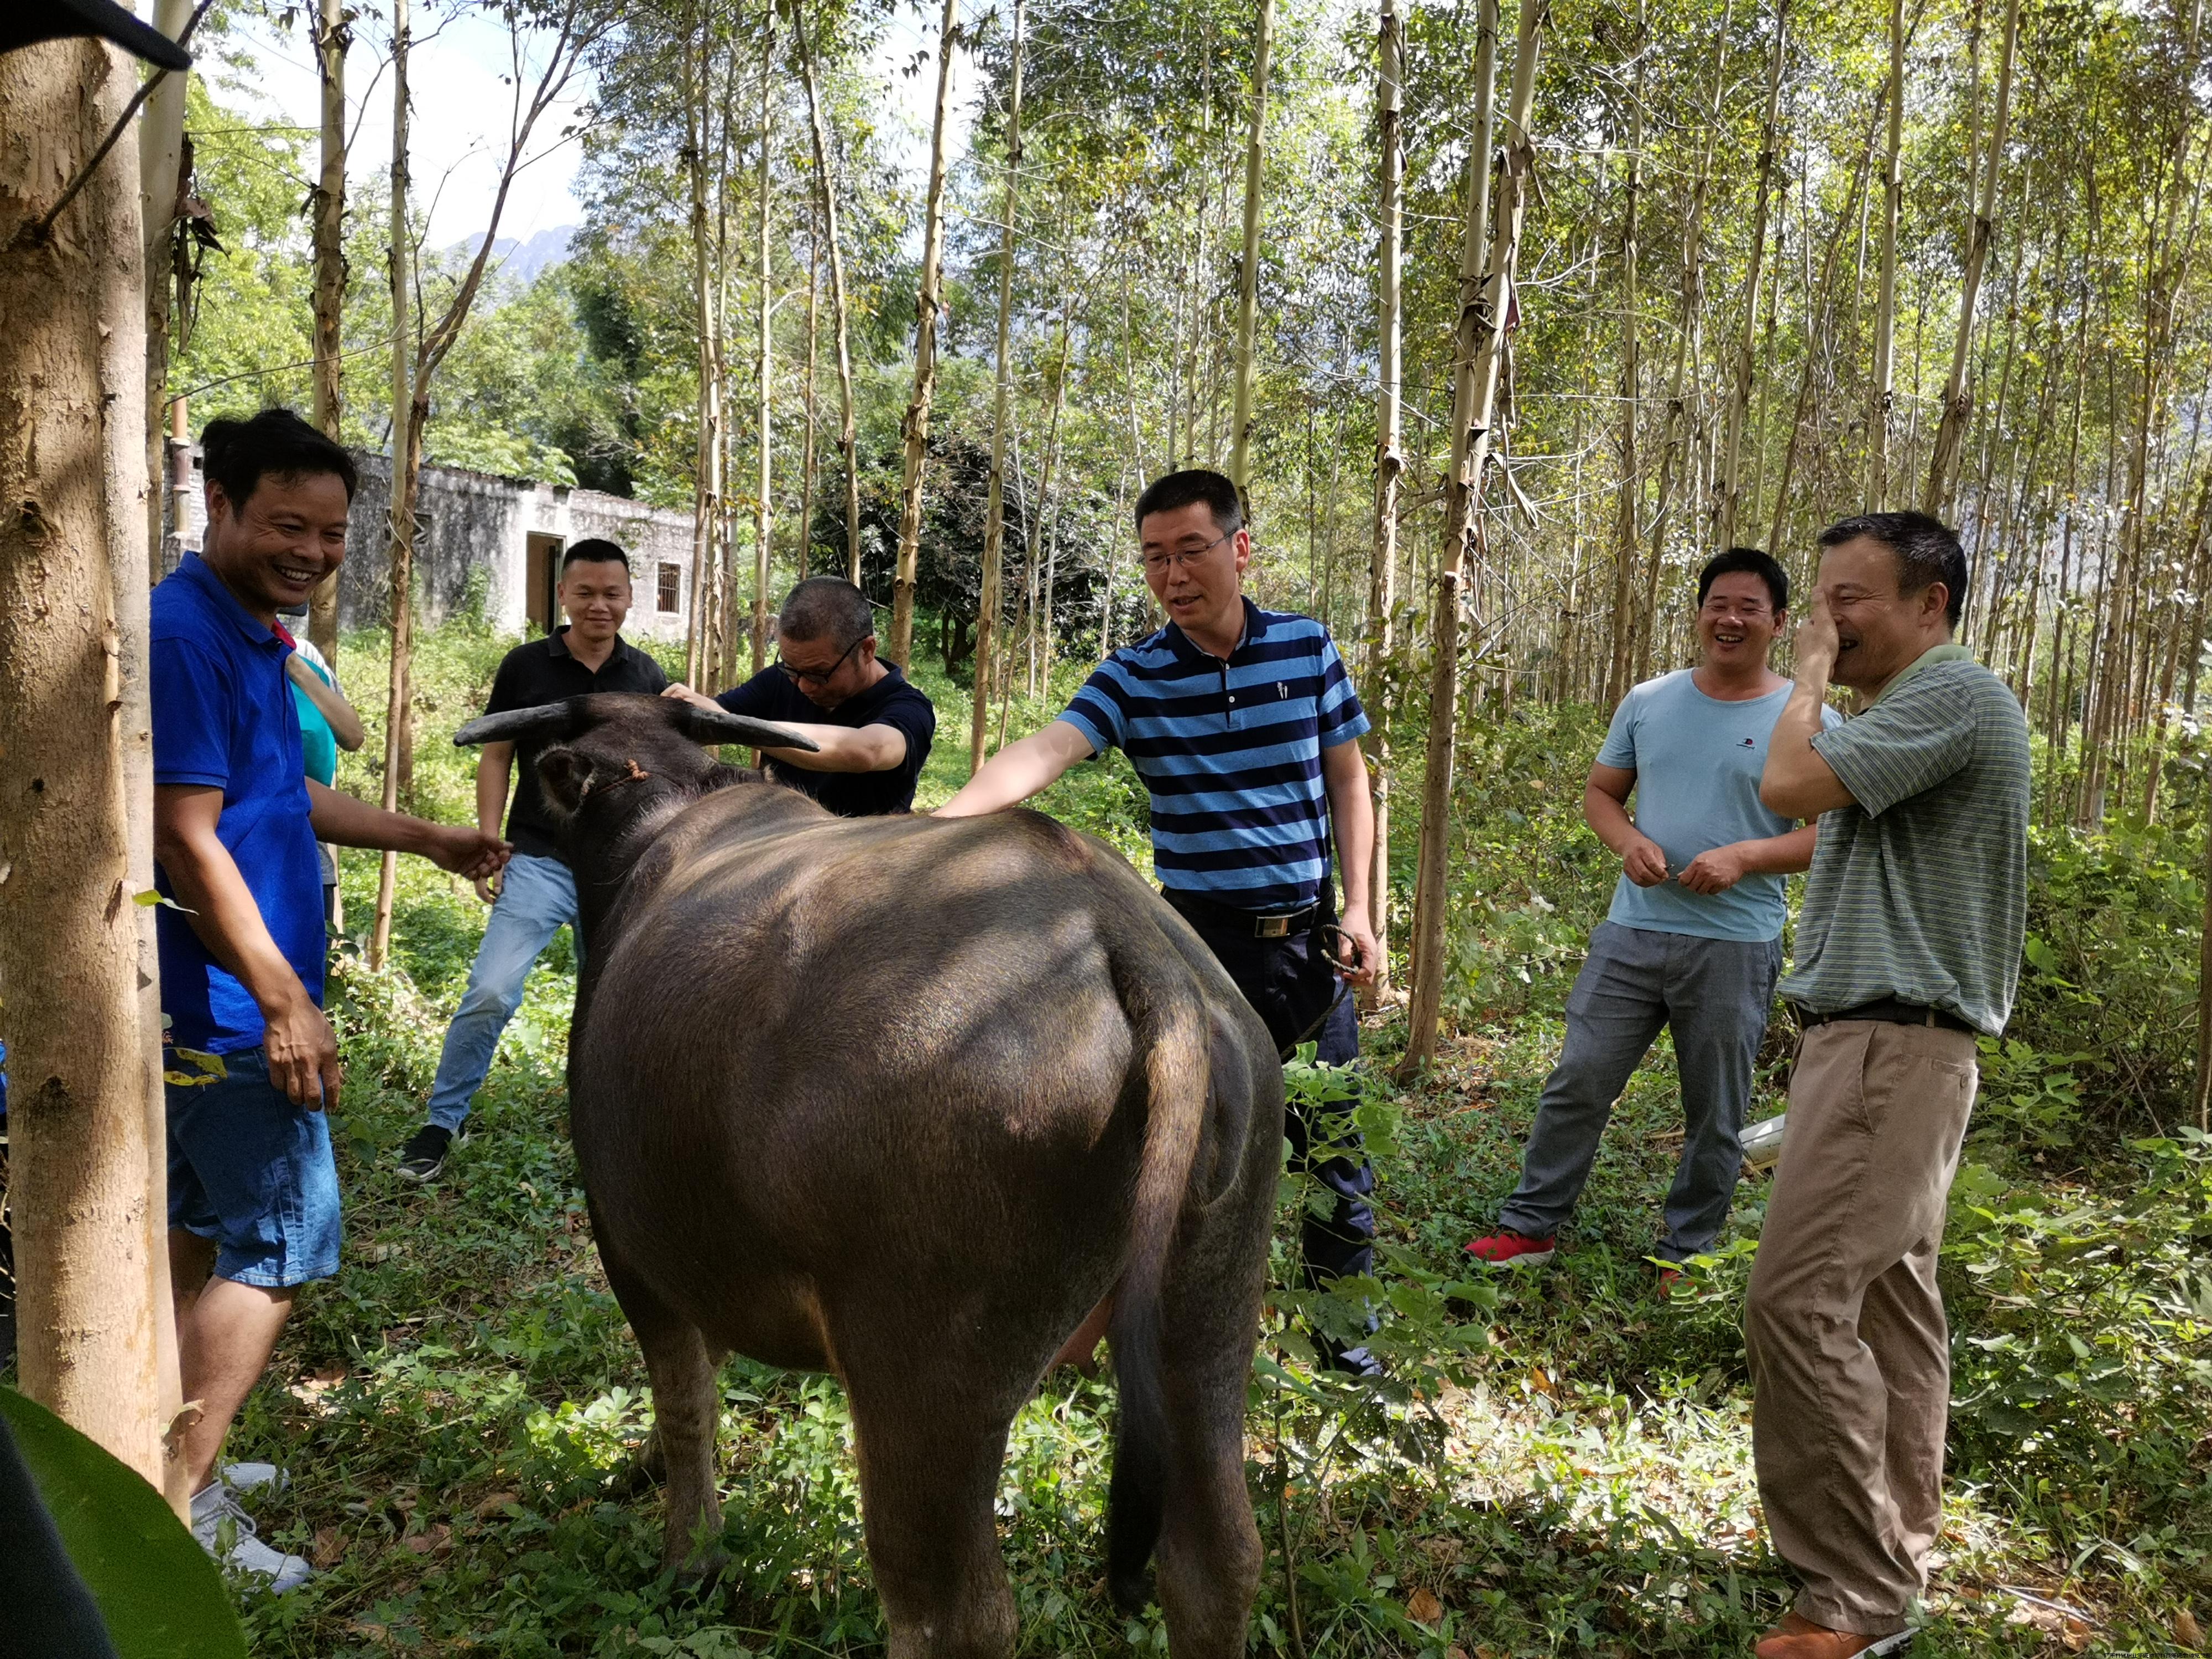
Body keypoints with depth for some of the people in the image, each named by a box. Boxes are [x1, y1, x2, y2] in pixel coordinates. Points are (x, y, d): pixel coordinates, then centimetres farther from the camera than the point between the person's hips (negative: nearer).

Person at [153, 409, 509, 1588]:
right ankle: (174, 1512, 7)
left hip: (212, 1005, 10)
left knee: (198, 1233, 18)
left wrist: (429, 841, 26)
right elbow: (184, 839, -22)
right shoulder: (186, 634, -19)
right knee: (280, 1248, -3)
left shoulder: (251, 633, 12)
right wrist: (284, 1001, -21)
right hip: (232, 1002, -10)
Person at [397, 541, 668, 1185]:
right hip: (539, 859, -2)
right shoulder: (525, 666, -1)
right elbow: (496, 757, 3)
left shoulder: (646, 676, 4)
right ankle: (440, 1124, 4)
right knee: (491, 993, -12)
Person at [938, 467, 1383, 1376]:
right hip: (1198, 943, -1)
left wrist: (1358, 908, 0)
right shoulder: (1132, 677, -7)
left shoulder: (1307, 648, -1)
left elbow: (1347, 780, 8)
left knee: (1336, 1148, 10)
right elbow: (1044, 750, -23)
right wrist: (949, 812, -41)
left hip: (1306, 937, 2)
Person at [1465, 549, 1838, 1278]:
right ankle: (1531, 1226, 16)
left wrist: (1744, 856, -19)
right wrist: (1629, 841, -8)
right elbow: (1600, 791, 14)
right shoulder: (1648, 702, 7)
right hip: (1633, 931, 2)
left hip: (1735, 949, -2)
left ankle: (1687, 1256, 25)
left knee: (1715, 1115, 9)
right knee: (1578, 1082, 3)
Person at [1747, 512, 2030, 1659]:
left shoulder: (1955, 693, -13)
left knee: (1800, 1302, -15)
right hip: (1882, 1040, 11)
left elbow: (1789, 784, -20)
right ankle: (1892, 1546, 22)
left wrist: (1813, 670, -7)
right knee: (1888, 1298, 13)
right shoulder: (1915, 707, 20)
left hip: (1892, 1045, -11)